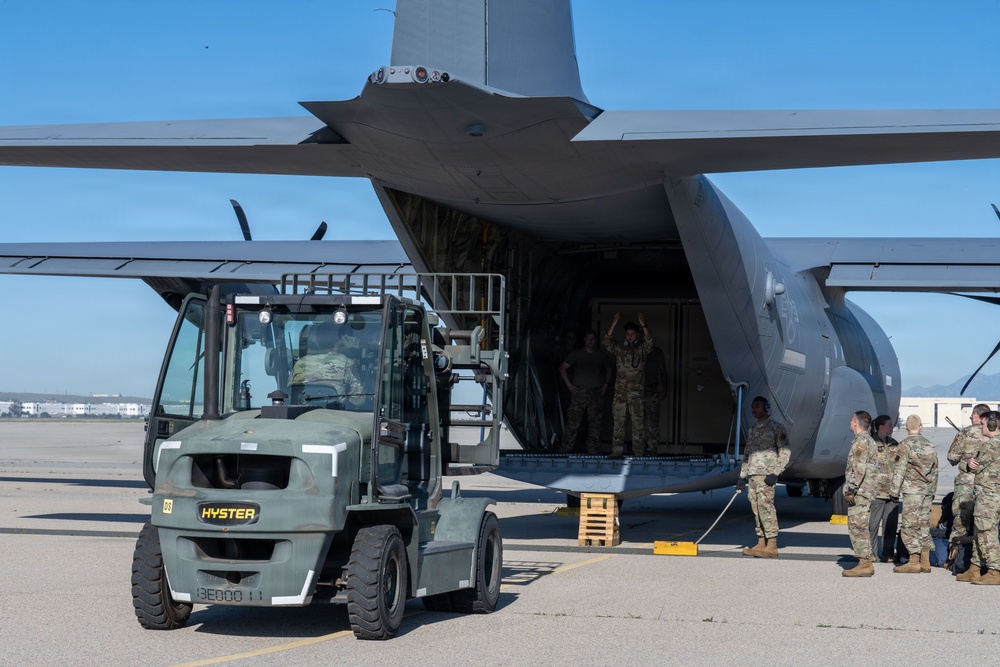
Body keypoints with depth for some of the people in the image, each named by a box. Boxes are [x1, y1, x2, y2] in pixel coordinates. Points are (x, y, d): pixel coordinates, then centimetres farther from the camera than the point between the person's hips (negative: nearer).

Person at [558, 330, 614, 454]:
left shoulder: (601, 355, 12)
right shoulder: (577, 354, 5)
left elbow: (609, 369, 25)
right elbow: (562, 367, 7)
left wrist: (606, 384, 10)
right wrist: (569, 384, -1)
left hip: (597, 393, 2)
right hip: (579, 392, -2)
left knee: (595, 422, 1)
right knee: (573, 421, -7)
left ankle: (592, 449, 7)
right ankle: (566, 447, -5)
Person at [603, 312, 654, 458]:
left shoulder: (642, 349, 6)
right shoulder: (619, 349, 11)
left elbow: (650, 343, -13)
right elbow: (607, 341, -5)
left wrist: (643, 325, -23)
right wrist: (613, 324, -15)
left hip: (637, 391, -2)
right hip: (620, 390, 2)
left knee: (638, 421, -3)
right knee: (618, 420, 0)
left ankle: (638, 451, 0)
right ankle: (617, 450, 1)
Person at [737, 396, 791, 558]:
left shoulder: (775, 427, -3)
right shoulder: (753, 430, 21)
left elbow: (785, 452, -8)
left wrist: (775, 473, -16)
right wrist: (742, 476, 18)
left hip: (766, 475, -8)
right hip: (752, 475, 8)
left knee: (766, 507, -12)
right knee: (756, 509, 8)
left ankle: (772, 546, -12)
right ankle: (761, 543, 13)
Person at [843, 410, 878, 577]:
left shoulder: (861, 441, -13)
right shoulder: (869, 441, 19)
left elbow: (859, 469, -21)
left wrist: (851, 490, -20)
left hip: (859, 492, -10)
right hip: (866, 492, 10)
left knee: (857, 527, -10)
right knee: (861, 527, 15)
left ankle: (864, 564, -11)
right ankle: (867, 558, 17)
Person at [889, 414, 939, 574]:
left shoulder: (905, 445, -7)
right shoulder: (930, 445, 12)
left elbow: (899, 471, -10)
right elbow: (934, 470, 17)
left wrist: (894, 491, -5)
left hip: (912, 490, -7)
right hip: (927, 490, 7)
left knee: (910, 526, -5)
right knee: (924, 526, 11)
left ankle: (914, 562, -7)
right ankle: (925, 562, 11)